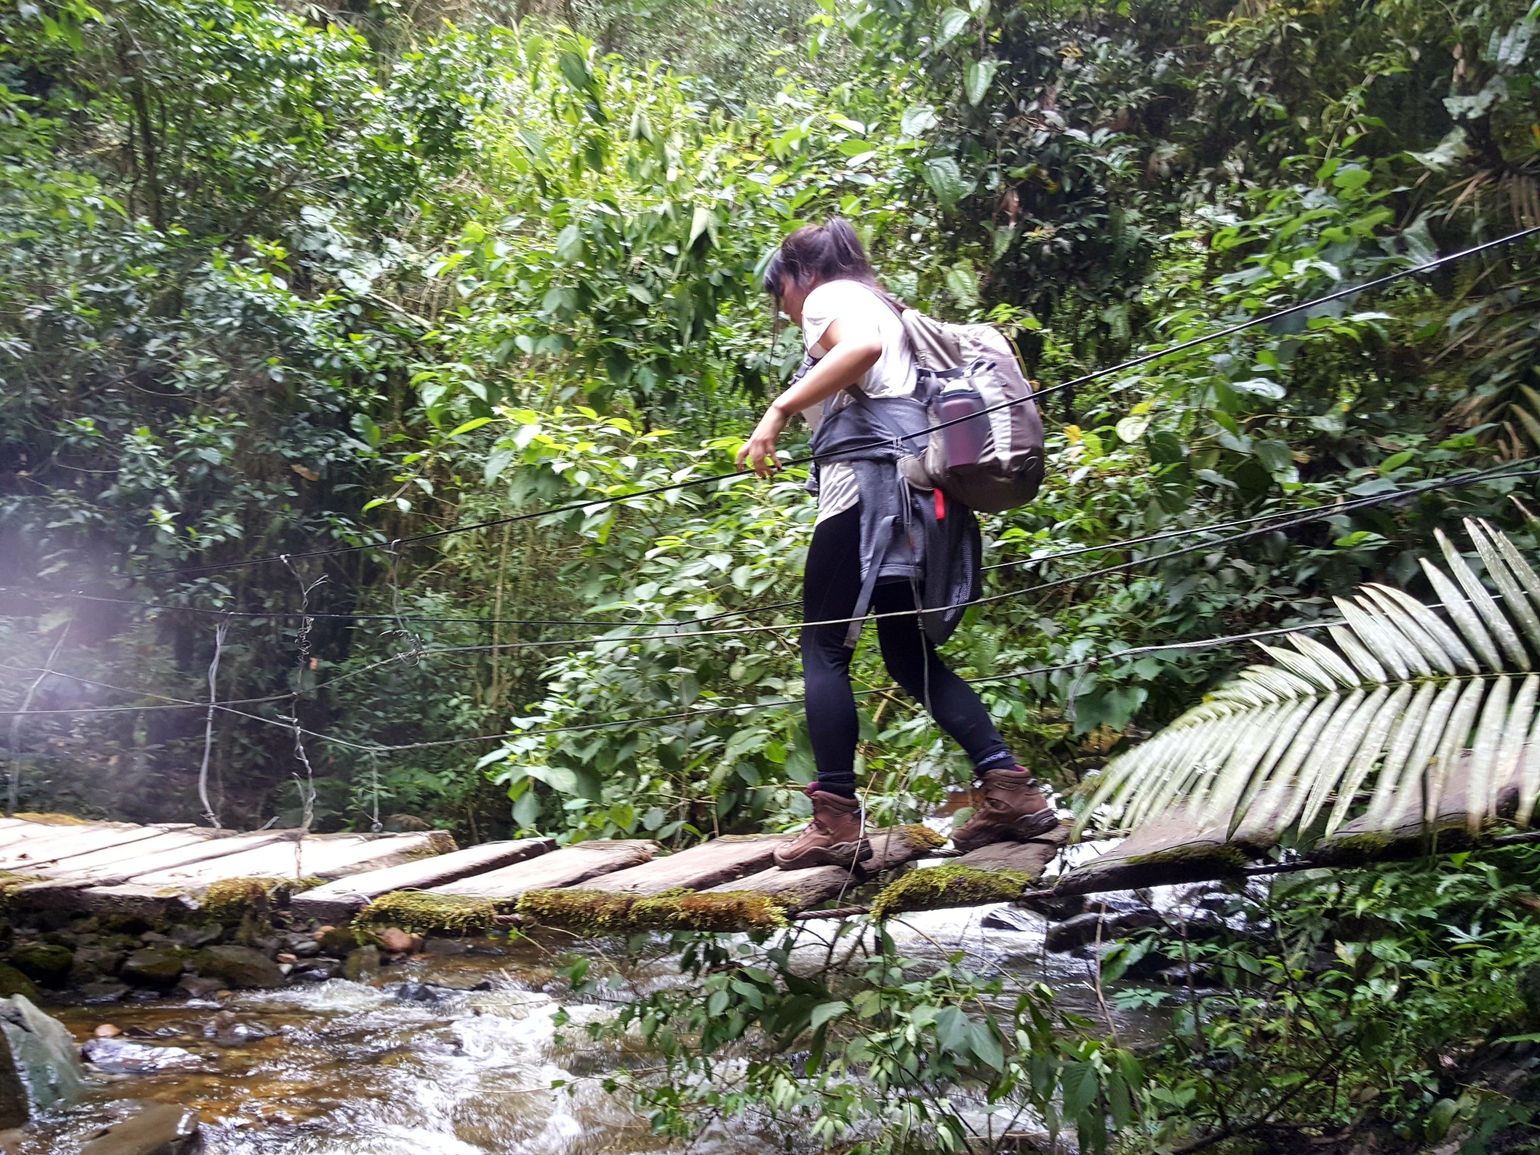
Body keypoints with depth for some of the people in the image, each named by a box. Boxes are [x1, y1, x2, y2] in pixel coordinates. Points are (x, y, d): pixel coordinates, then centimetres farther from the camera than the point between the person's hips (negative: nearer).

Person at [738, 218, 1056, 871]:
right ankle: (1009, 787, 2)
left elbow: (862, 346, -19)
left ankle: (837, 822, -6)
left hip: (870, 475, -9)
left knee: (824, 647, -4)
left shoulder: (829, 295, 5)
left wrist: (779, 410, -21)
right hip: (922, 489, 9)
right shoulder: (883, 305, 30)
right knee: (910, 655, 11)